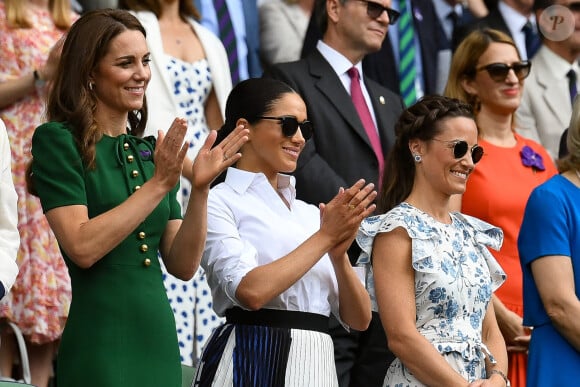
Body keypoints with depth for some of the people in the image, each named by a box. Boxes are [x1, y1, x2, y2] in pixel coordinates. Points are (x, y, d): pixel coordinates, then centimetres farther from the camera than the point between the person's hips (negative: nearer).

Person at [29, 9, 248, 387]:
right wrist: (158, 184, -15)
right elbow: (82, 247, -17)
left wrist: (200, 189, -6)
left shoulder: (149, 151, 12)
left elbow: (183, 265, 7)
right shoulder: (58, 141, -4)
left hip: (159, 341, 6)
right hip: (100, 350, -6)